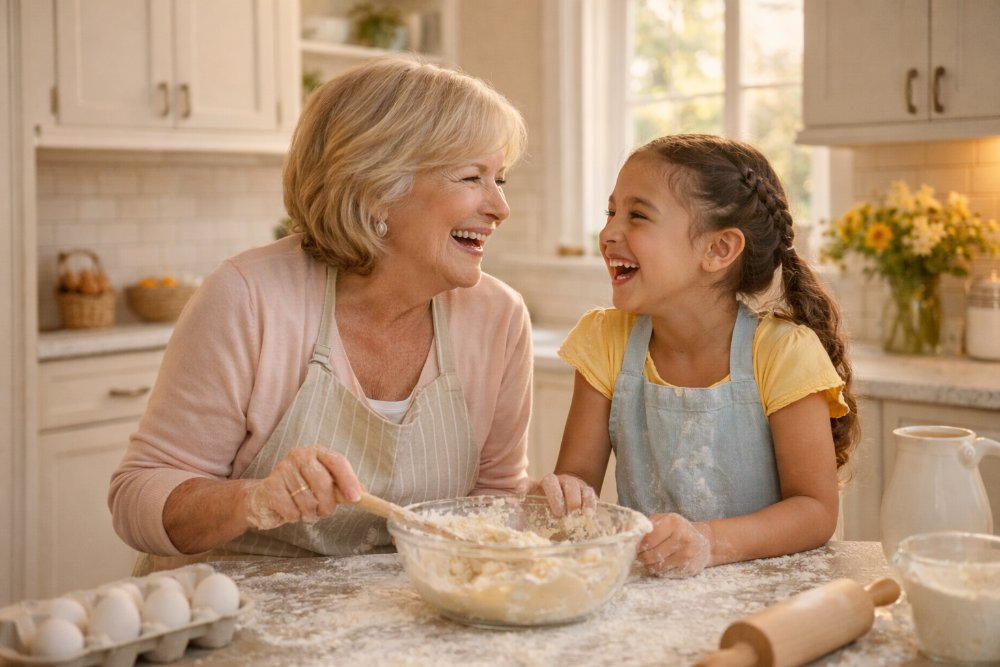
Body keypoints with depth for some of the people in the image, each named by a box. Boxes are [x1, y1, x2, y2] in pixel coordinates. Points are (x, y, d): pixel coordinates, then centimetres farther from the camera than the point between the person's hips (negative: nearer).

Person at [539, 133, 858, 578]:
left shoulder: (783, 352, -12)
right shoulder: (606, 341, -1)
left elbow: (816, 509, -12)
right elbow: (579, 472, 2)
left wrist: (709, 542, -29)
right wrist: (564, 496, -22)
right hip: (640, 583, 3)